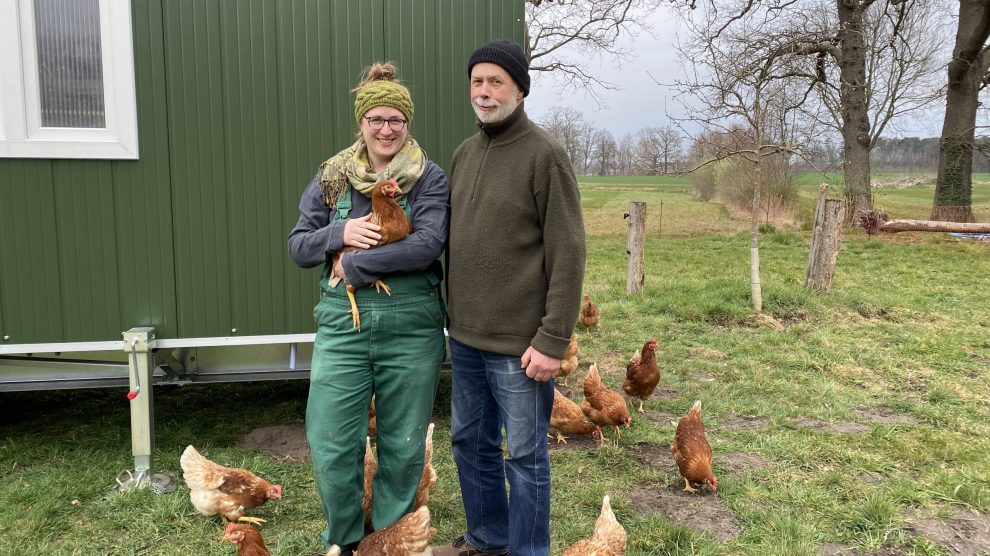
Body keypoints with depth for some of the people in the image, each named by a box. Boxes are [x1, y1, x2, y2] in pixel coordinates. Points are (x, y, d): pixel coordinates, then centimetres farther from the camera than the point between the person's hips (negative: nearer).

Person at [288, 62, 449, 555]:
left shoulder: (428, 178, -1)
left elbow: (428, 245, -16)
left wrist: (356, 264, -15)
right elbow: (297, 247, 6)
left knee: (403, 446, 10)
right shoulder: (331, 177, 8)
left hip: (411, 327, -2)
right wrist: (339, 233, -13)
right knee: (331, 446, 2)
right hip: (342, 324, 2)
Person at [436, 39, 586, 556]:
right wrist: (454, 315, 10)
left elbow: (567, 255, -14)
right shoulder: (464, 153, 10)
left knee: (524, 454, 6)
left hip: (519, 342, -7)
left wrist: (553, 339, -17)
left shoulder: (545, 155, -10)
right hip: (465, 336, 7)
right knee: (470, 442, 18)